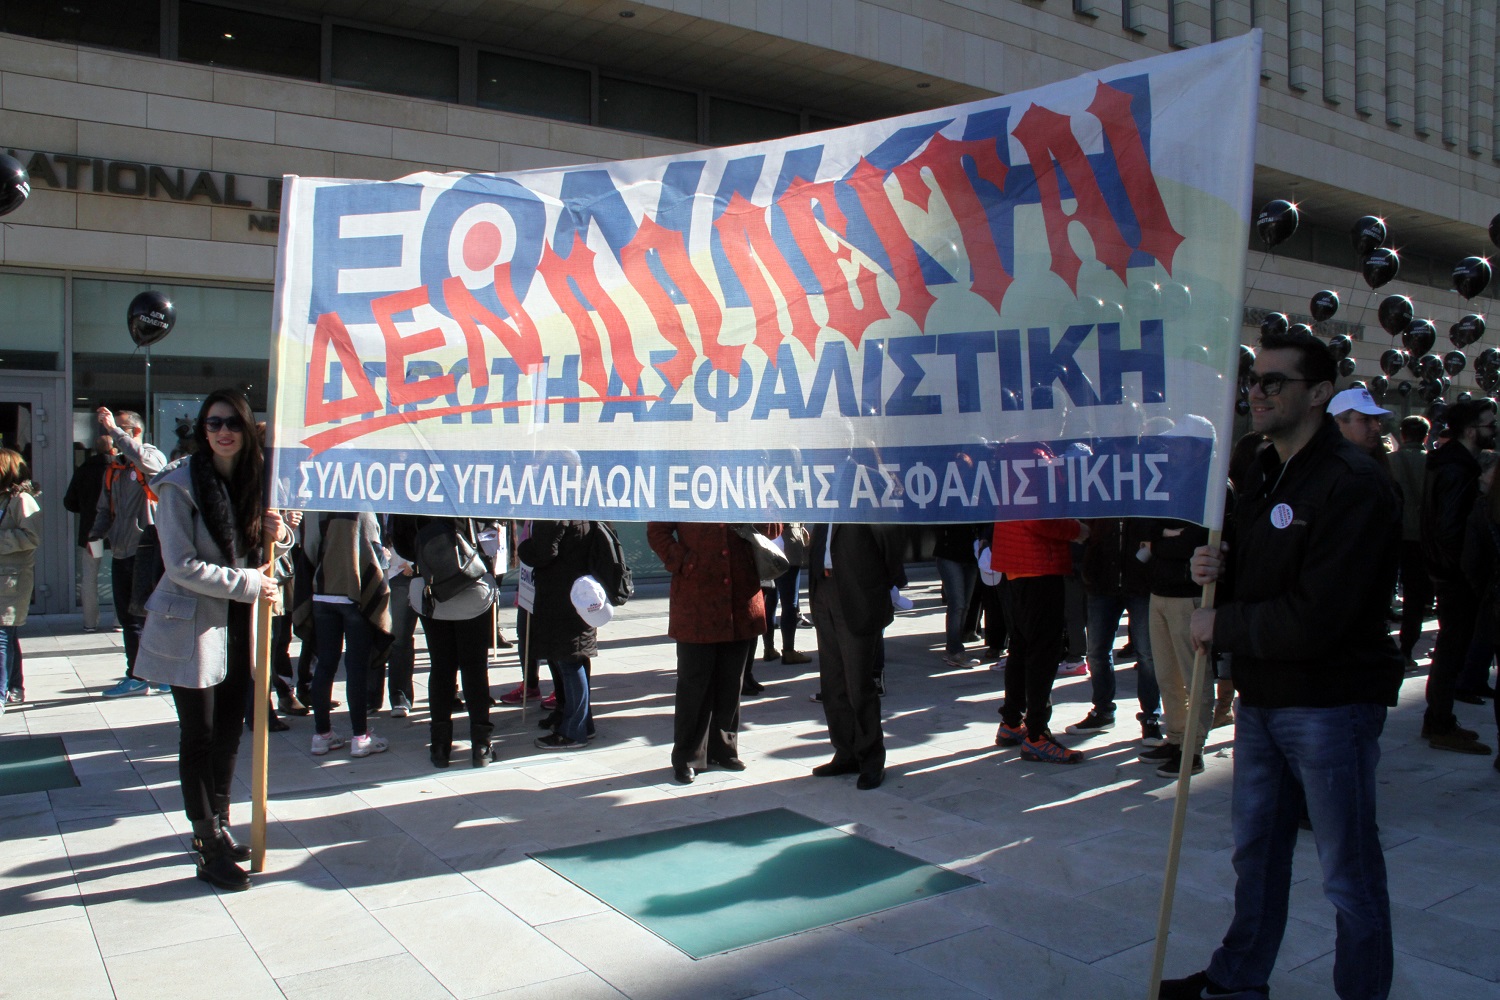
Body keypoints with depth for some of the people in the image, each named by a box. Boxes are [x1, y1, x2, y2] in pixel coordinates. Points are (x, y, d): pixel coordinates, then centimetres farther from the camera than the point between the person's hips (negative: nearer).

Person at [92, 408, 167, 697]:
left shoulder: (153, 456, -4)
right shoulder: (114, 470, 17)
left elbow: (142, 459, -30)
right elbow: (105, 509, 23)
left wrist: (114, 429, -24)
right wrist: (95, 535, 6)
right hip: (120, 553, 8)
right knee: (128, 618, 12)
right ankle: (135, 677, 21)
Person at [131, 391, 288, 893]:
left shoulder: (255, 479, 4)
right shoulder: (180, 485, -13)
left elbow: (263, 549, 15)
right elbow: (183, 566, -17)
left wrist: (279, 533, -8)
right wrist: (247, 583, -17)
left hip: (237, 626, 6)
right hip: (192, 628, -5)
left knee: (229, 733, 14)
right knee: (199, 738, 2)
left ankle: (219, 827, 29)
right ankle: (208, 849, 10)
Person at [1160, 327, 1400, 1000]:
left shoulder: (1355, 485, -18)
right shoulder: (1262, 476, 11)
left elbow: (1315, 621, -25)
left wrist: (1221, 625, -13)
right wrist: (1218, 571, -1)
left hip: (1330, 704, -9)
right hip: (1261, 698, 9)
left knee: (1349, 873, 5)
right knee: (1256, 850, 20)